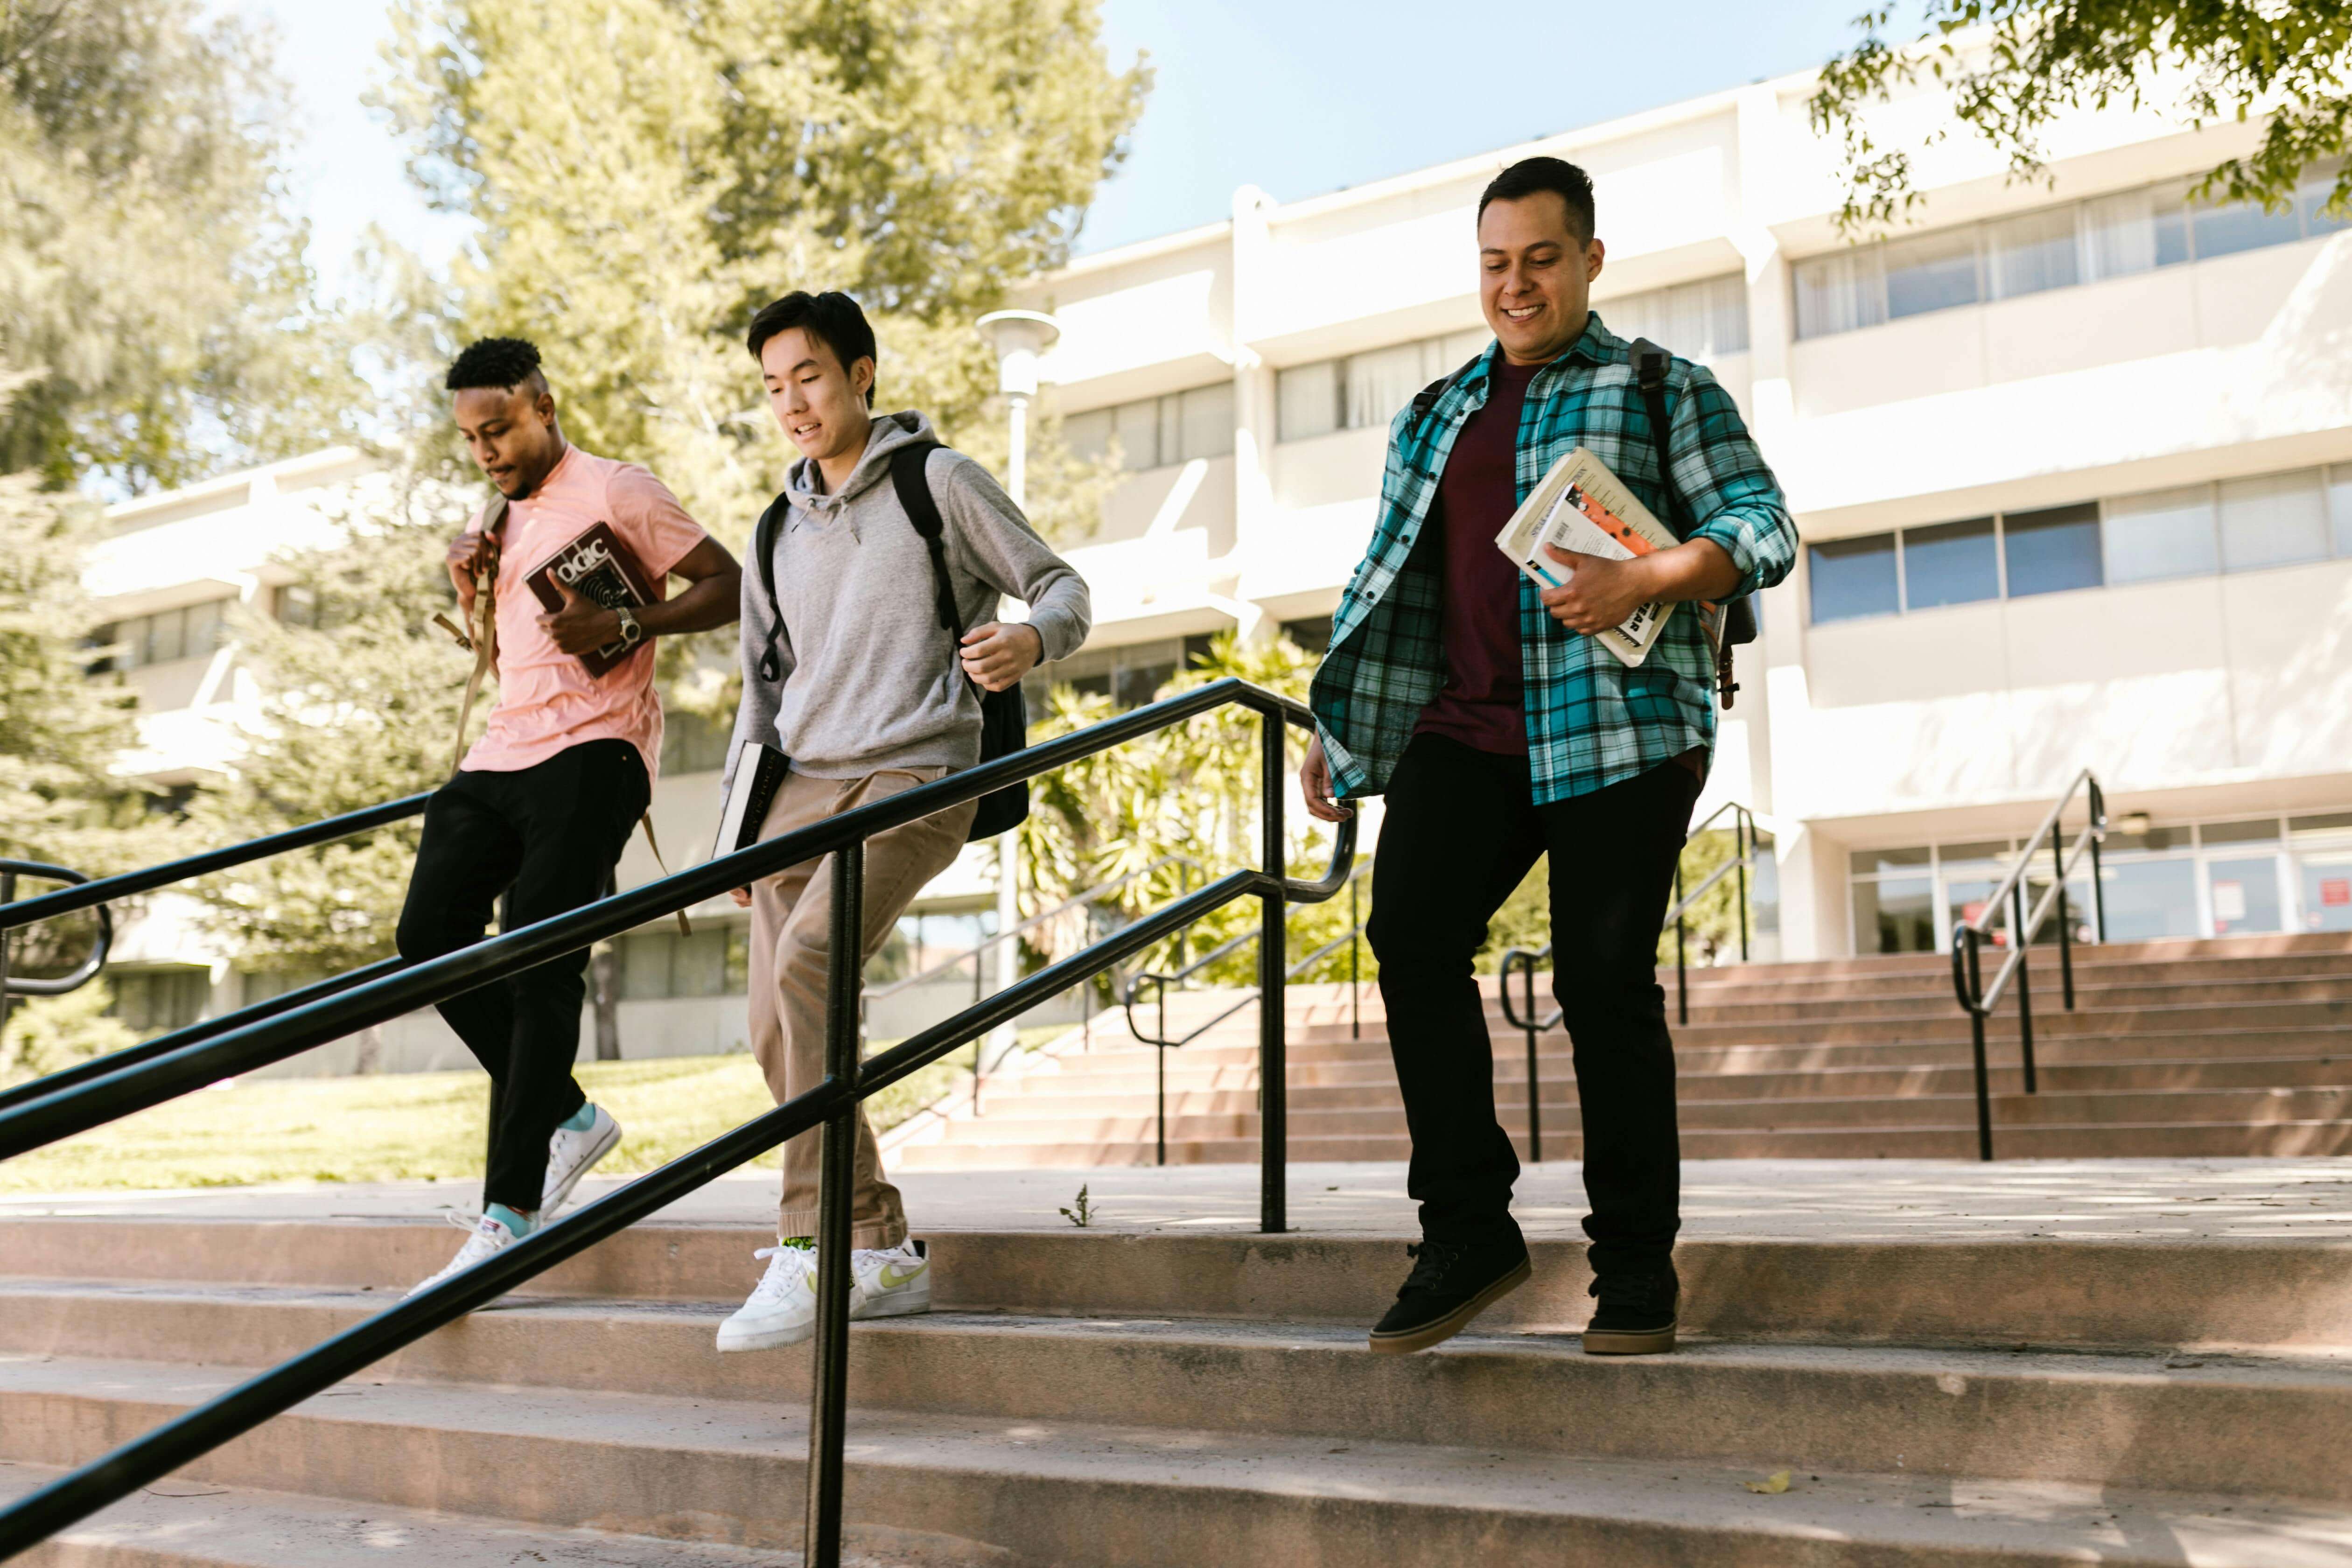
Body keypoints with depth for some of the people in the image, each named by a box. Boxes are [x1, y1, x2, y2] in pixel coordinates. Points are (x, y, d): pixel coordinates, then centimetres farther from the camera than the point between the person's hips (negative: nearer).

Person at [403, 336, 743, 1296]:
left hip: (592, 752, -8)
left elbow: (729, 587, -5)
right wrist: (468, 589, 11)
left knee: (539, 964, -13)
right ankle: (567, 1116, 10)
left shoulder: (613, 491, 0)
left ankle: (511, 1211, -10)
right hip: (503, 752, 8)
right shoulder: (497, 521, 23)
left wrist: (624, 627, -18)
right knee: (430, 937, -4)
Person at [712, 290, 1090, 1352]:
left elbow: (1062, 586, 4)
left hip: (914, 776, -6)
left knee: (809, 958, -28)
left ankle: (812, 1249, -24)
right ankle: (879, 1252, 9)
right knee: (777, 1032, -2)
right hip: (800, 787, 7)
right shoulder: (778, 529, 20)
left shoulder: (940, 482, 4)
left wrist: (1029, 639, -20)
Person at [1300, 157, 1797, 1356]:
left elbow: (1762, 529, 0)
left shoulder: (1663, 389, 9)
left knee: (1604, 978, -6)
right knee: (1410, 931, -15)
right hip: (1466, 729, 4)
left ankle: (1635, 1261, 9)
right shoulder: (1436, 417, 24)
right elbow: (1389, 582, 25)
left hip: (1620, 727, -4)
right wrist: (1337, 728, 17)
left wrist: (1641, 581, -18)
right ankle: (1468, 1230, -5)